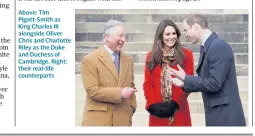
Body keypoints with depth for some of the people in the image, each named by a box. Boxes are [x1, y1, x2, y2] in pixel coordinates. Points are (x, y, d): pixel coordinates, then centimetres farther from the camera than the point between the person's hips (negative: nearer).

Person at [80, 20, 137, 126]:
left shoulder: (128, 60, 14)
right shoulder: (90, 60, -5)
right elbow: (92, 90, -13)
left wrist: (132, 108, 9)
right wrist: (120, 93, -15)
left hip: (122, 119, 5)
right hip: (97, 119, -5)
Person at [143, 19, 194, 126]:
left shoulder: (186, 54, 3)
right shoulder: (151, 56, 8)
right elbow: (147, 84, 7)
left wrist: (175, 103, -11)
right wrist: (153, 104, -8)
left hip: (179, 109, -1)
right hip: (158, 110, 2)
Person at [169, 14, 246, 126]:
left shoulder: (219, 46, -18)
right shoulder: (207, 47, 12)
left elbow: (214, 84, -22)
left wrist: (185, 78, -13)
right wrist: (184, 83, 6)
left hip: (225, 116, -9)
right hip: (217, 113, 9)